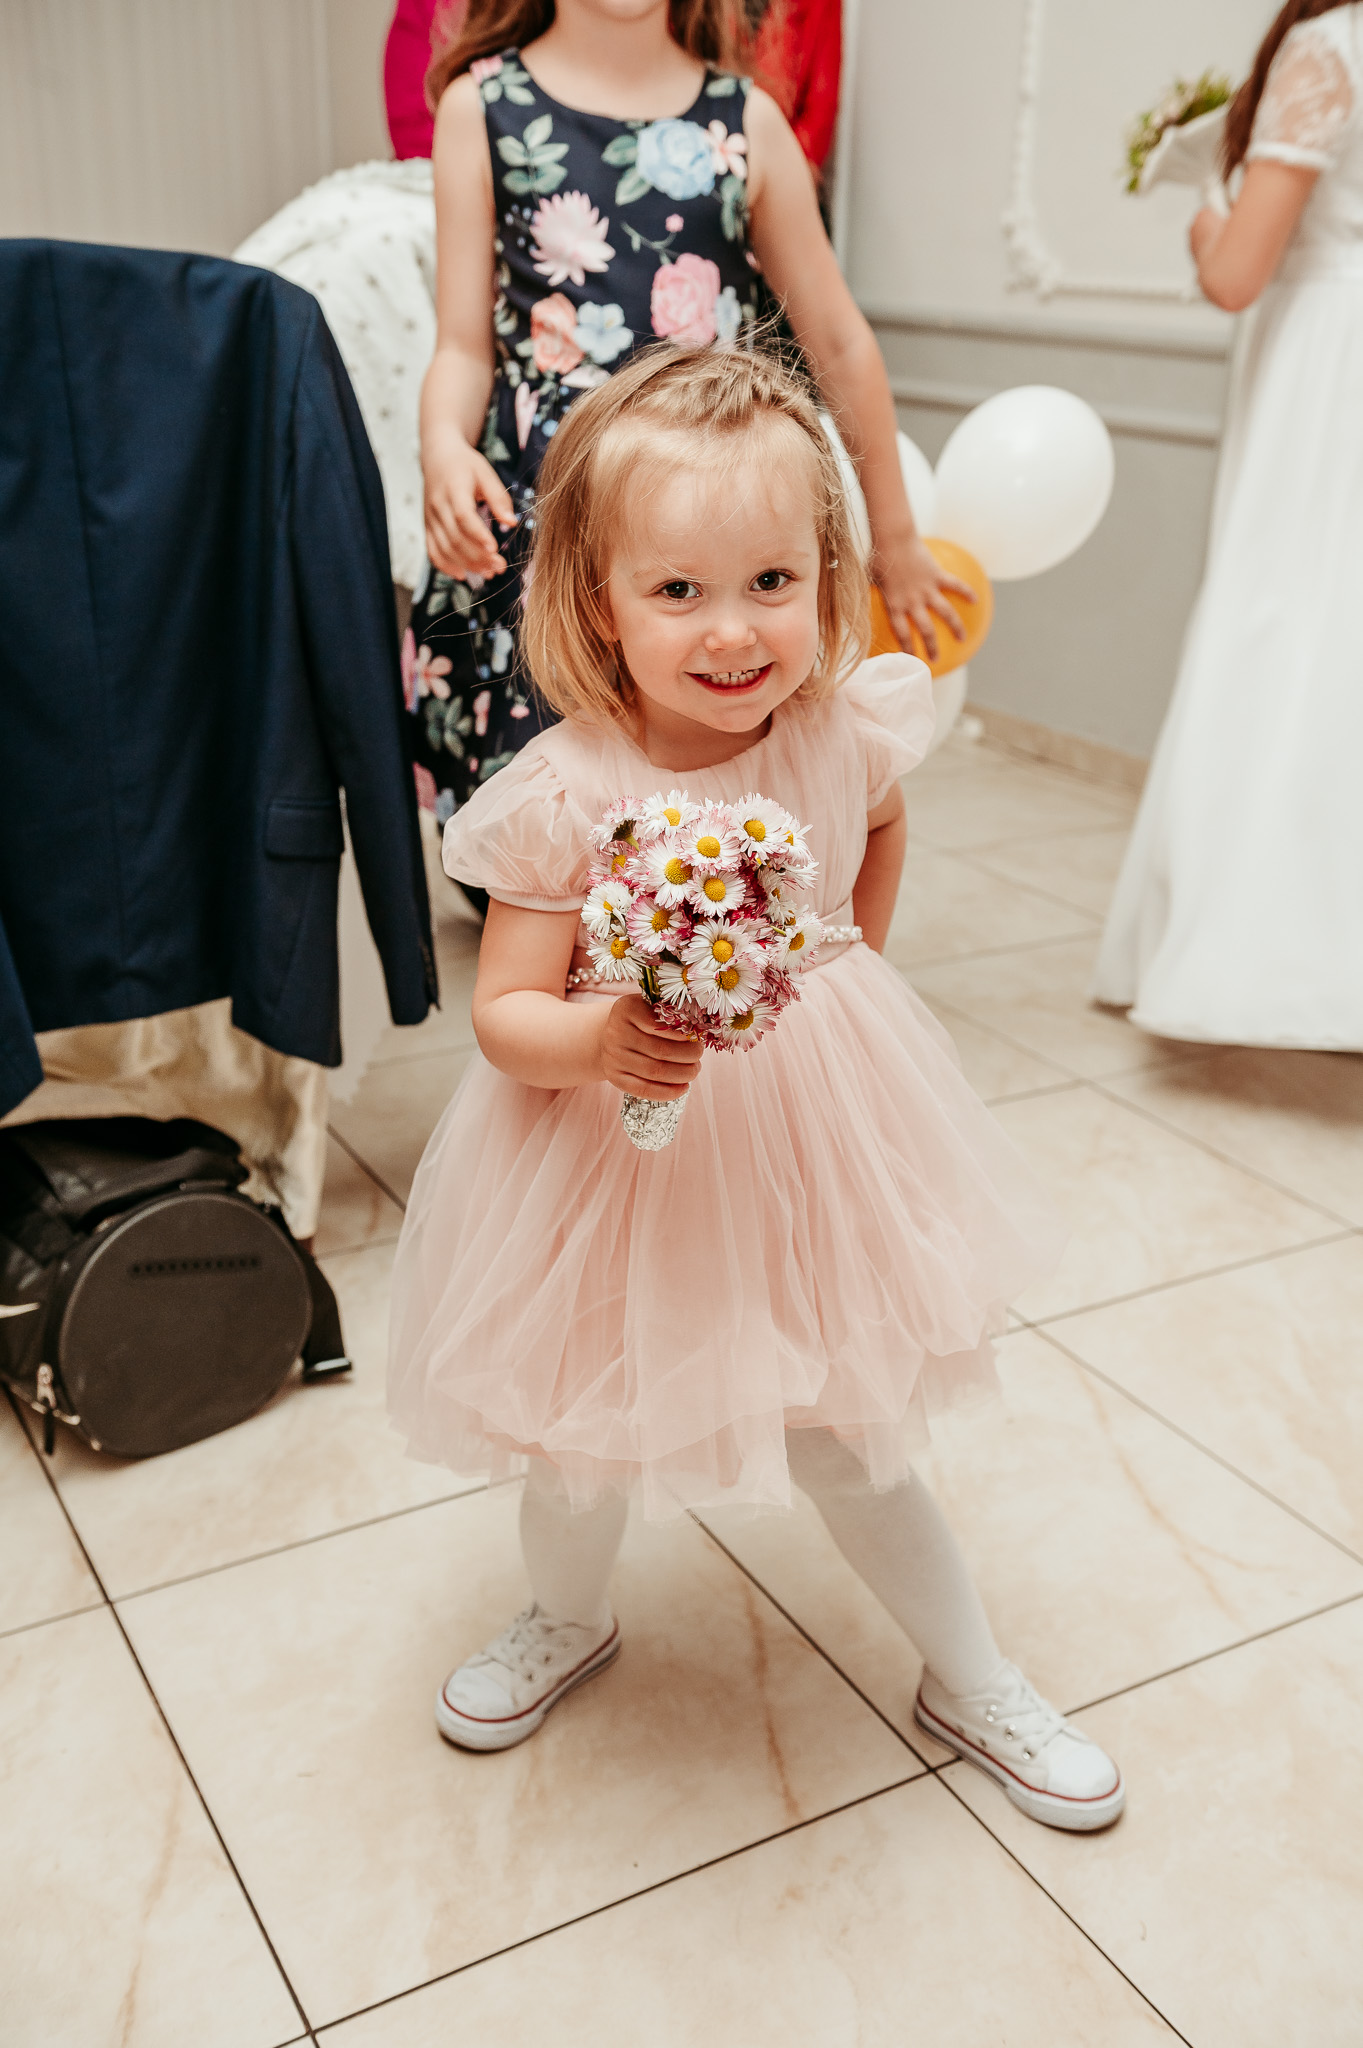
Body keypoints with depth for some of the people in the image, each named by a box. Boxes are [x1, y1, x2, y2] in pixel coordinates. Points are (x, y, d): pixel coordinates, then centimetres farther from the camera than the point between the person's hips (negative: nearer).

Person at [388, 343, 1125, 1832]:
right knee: (586, 1450, 17)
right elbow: (506, 1015, -18)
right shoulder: (563, 798, -22)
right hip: (617, 1171, -1)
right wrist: (602, 1042, -37)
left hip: (812, 1147, 2)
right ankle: (568, 1620, 51)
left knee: (852, 1447, 14)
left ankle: (973, 1684, 39)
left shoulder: (845, 729, -12)